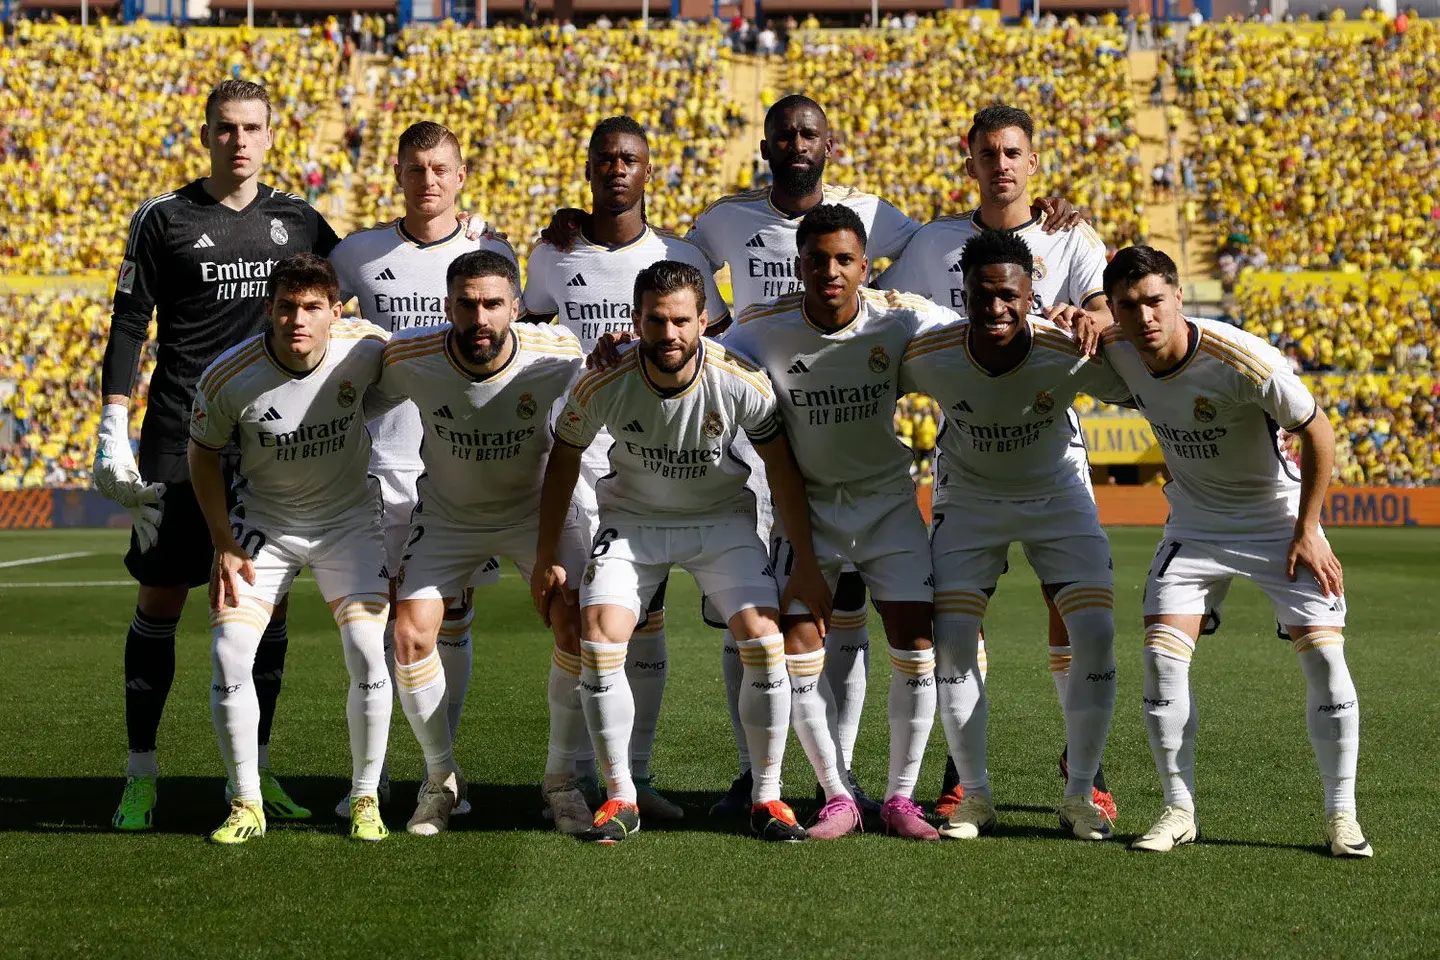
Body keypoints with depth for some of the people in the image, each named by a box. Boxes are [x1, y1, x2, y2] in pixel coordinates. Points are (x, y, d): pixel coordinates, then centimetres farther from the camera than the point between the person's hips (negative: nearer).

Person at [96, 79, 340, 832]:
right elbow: (128, 326, 0)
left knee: (269, 601, 4)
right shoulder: (164, 219, 0)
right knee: (161, 599, -1)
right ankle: (141, 776, 6)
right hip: (179, 441, -3)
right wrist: (113, 432, -7)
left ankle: (257, 771, 13)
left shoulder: (298, 222, 9)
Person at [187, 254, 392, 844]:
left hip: (349, 518, 0)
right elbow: (203, 454, -3)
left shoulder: (365, 348, -19)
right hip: (264, 521, 0)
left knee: (368, 653, -14)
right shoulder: (227, 378, -21)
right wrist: (224, 545, -5)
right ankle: (246, 805, 5)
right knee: (229, 654, -12)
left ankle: (365, 800, 4)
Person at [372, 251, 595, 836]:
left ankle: (561, 778, 2)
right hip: (447, 513, 1)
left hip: (538, 507, 0)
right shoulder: (409, 359, -26)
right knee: (412, 634, -13)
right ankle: (441, 779, 10)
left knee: (578, 623, -17)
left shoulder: (557, 356, -26)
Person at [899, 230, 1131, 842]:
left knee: (1096, 637, -13)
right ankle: (974, 794, 6)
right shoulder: (927, 355, -26)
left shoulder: (1070, 353, -29)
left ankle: (1080, 795, 2)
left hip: (1059, 494, 0)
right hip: (968, 498, 1)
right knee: (952, 642, -11)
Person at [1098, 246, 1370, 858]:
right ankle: (1179, 812, 0)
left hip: (1278, 519, -3)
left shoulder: (1242, 360, -29)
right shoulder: (1117, 351, -15)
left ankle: (1341, 814, 0)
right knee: (1162, 653, -12)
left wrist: (1306, 531, -14)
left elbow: (1317, 433, -17)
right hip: (1194, 524, 4)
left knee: (1323, 653, -13)